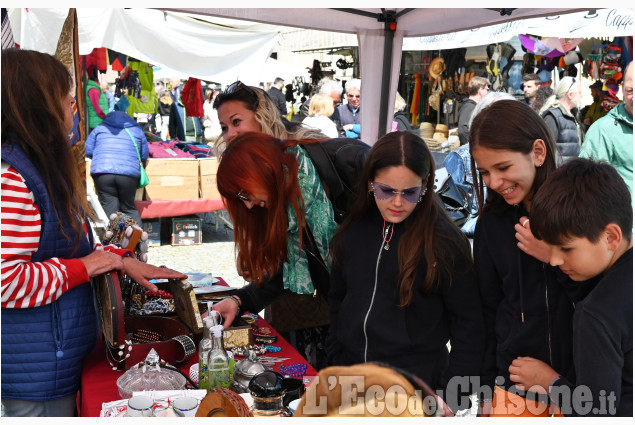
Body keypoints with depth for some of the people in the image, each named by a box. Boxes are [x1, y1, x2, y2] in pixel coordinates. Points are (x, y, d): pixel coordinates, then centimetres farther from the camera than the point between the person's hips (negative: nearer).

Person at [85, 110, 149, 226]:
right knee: (129, 208, 12)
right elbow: (144, 156, 20)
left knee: (109, 208, -2)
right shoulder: (137, 130, 21)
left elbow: (87, 151, 18)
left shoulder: (99, 129, 20)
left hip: (102, 172, -1)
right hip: (129, 174, 1)